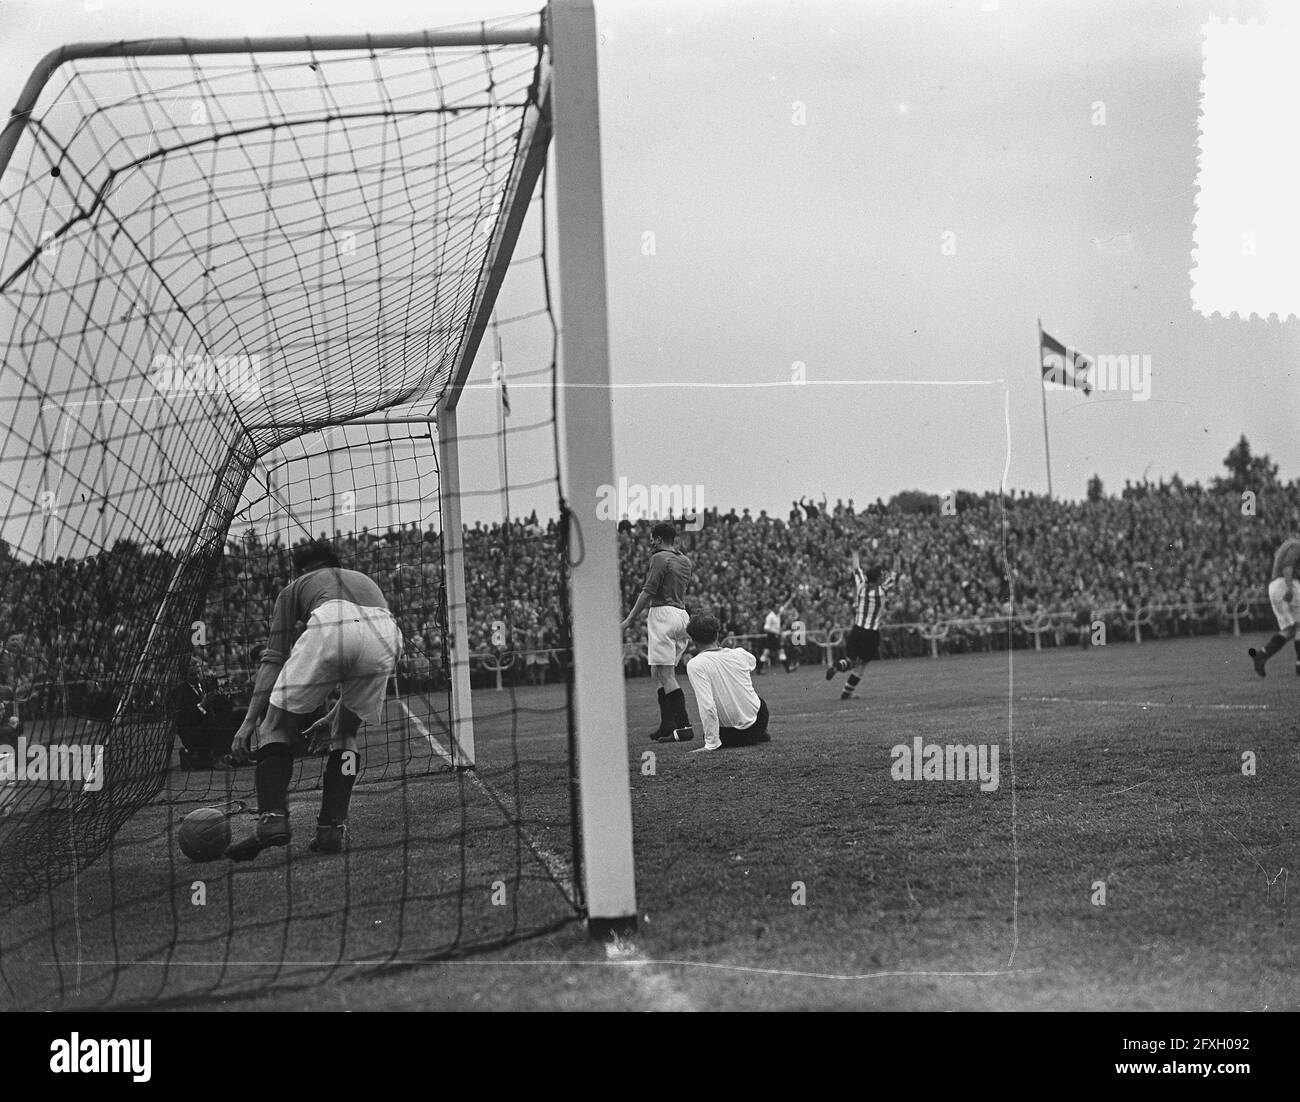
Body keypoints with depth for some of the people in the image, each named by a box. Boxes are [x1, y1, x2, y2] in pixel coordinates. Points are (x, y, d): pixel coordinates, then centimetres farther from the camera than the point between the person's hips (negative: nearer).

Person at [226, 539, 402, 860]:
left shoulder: (295, 587, 35)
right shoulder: (366, 581, 45)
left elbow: (273, 658, 21)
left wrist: (250, 719, 19)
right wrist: (330, 719, 49)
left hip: (329, 628, -3)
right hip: (386, 634, 4)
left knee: (275, 726, 13)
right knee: (345, 734, 23)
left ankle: (271, 818, -4)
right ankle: (332, 830, 12)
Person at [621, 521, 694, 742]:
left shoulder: (660, 558, -7)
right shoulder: (685, 561, 17)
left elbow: (648, 591, -12)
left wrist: (630, 619, -9)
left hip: (663, 613, -9)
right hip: (682, 614, 9)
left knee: (666, 675, -10)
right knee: (657, 672, 16)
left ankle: (684, 726, -17)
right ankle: (667, 725, 14)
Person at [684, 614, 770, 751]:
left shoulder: (695, 664, -18)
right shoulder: (739, 653, -3)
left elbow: (707, 706, -26)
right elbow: (753, 662, 25)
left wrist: (711, 744, -23)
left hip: (731, 735, -4)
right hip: (760, 721, 4)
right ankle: (761, 735, 35)